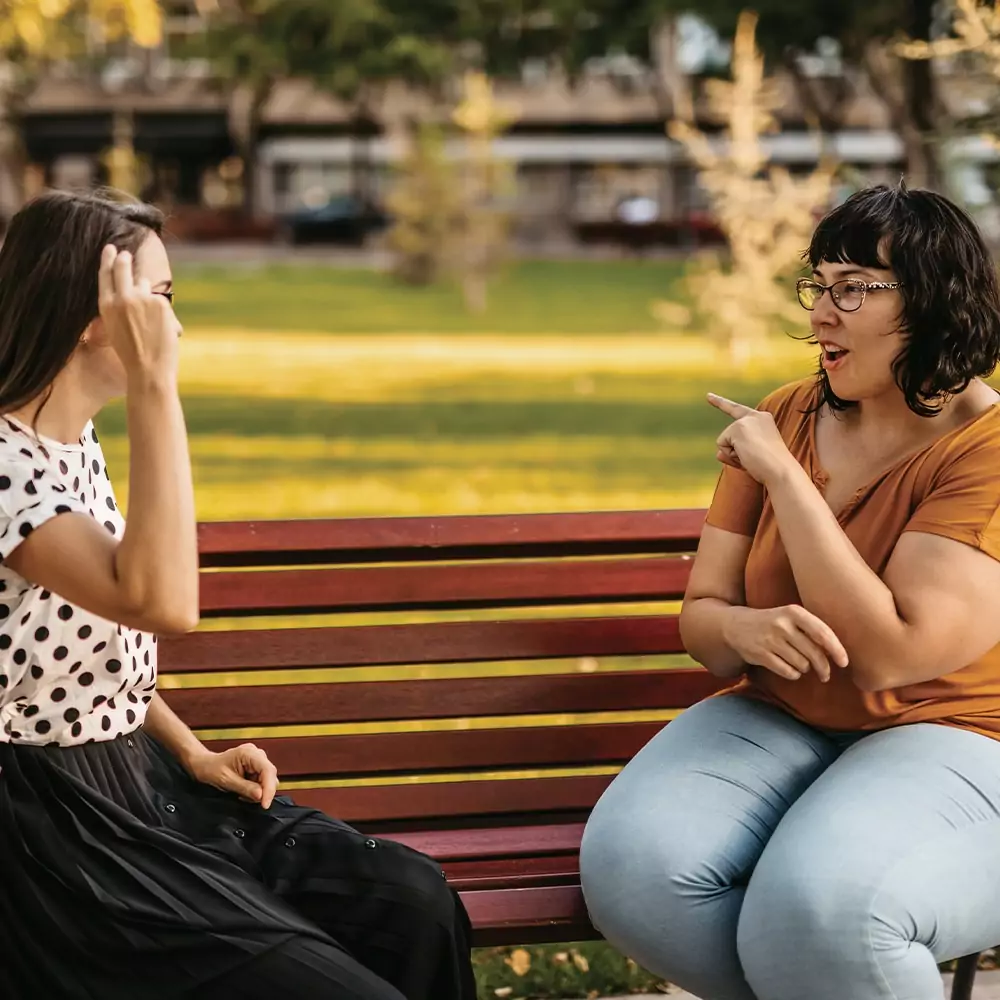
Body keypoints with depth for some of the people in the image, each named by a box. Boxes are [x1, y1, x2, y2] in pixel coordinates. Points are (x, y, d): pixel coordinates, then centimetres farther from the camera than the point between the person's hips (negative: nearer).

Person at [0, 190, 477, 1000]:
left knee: (415, 902, -6)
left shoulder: (79, 445, 10)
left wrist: (193, 754, 7)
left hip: (142, 780, 9)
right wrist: (155, 385, -32)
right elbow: (161, 603, -36)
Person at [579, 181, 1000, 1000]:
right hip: (779, 722, 6)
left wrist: (783, 475, -19)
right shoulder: (786, 419, 5)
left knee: (820, 911, -36)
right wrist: (743, 629, -19)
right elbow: (700, 617, 7)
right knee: (632, 869, -24)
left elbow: (888, 654, -22)